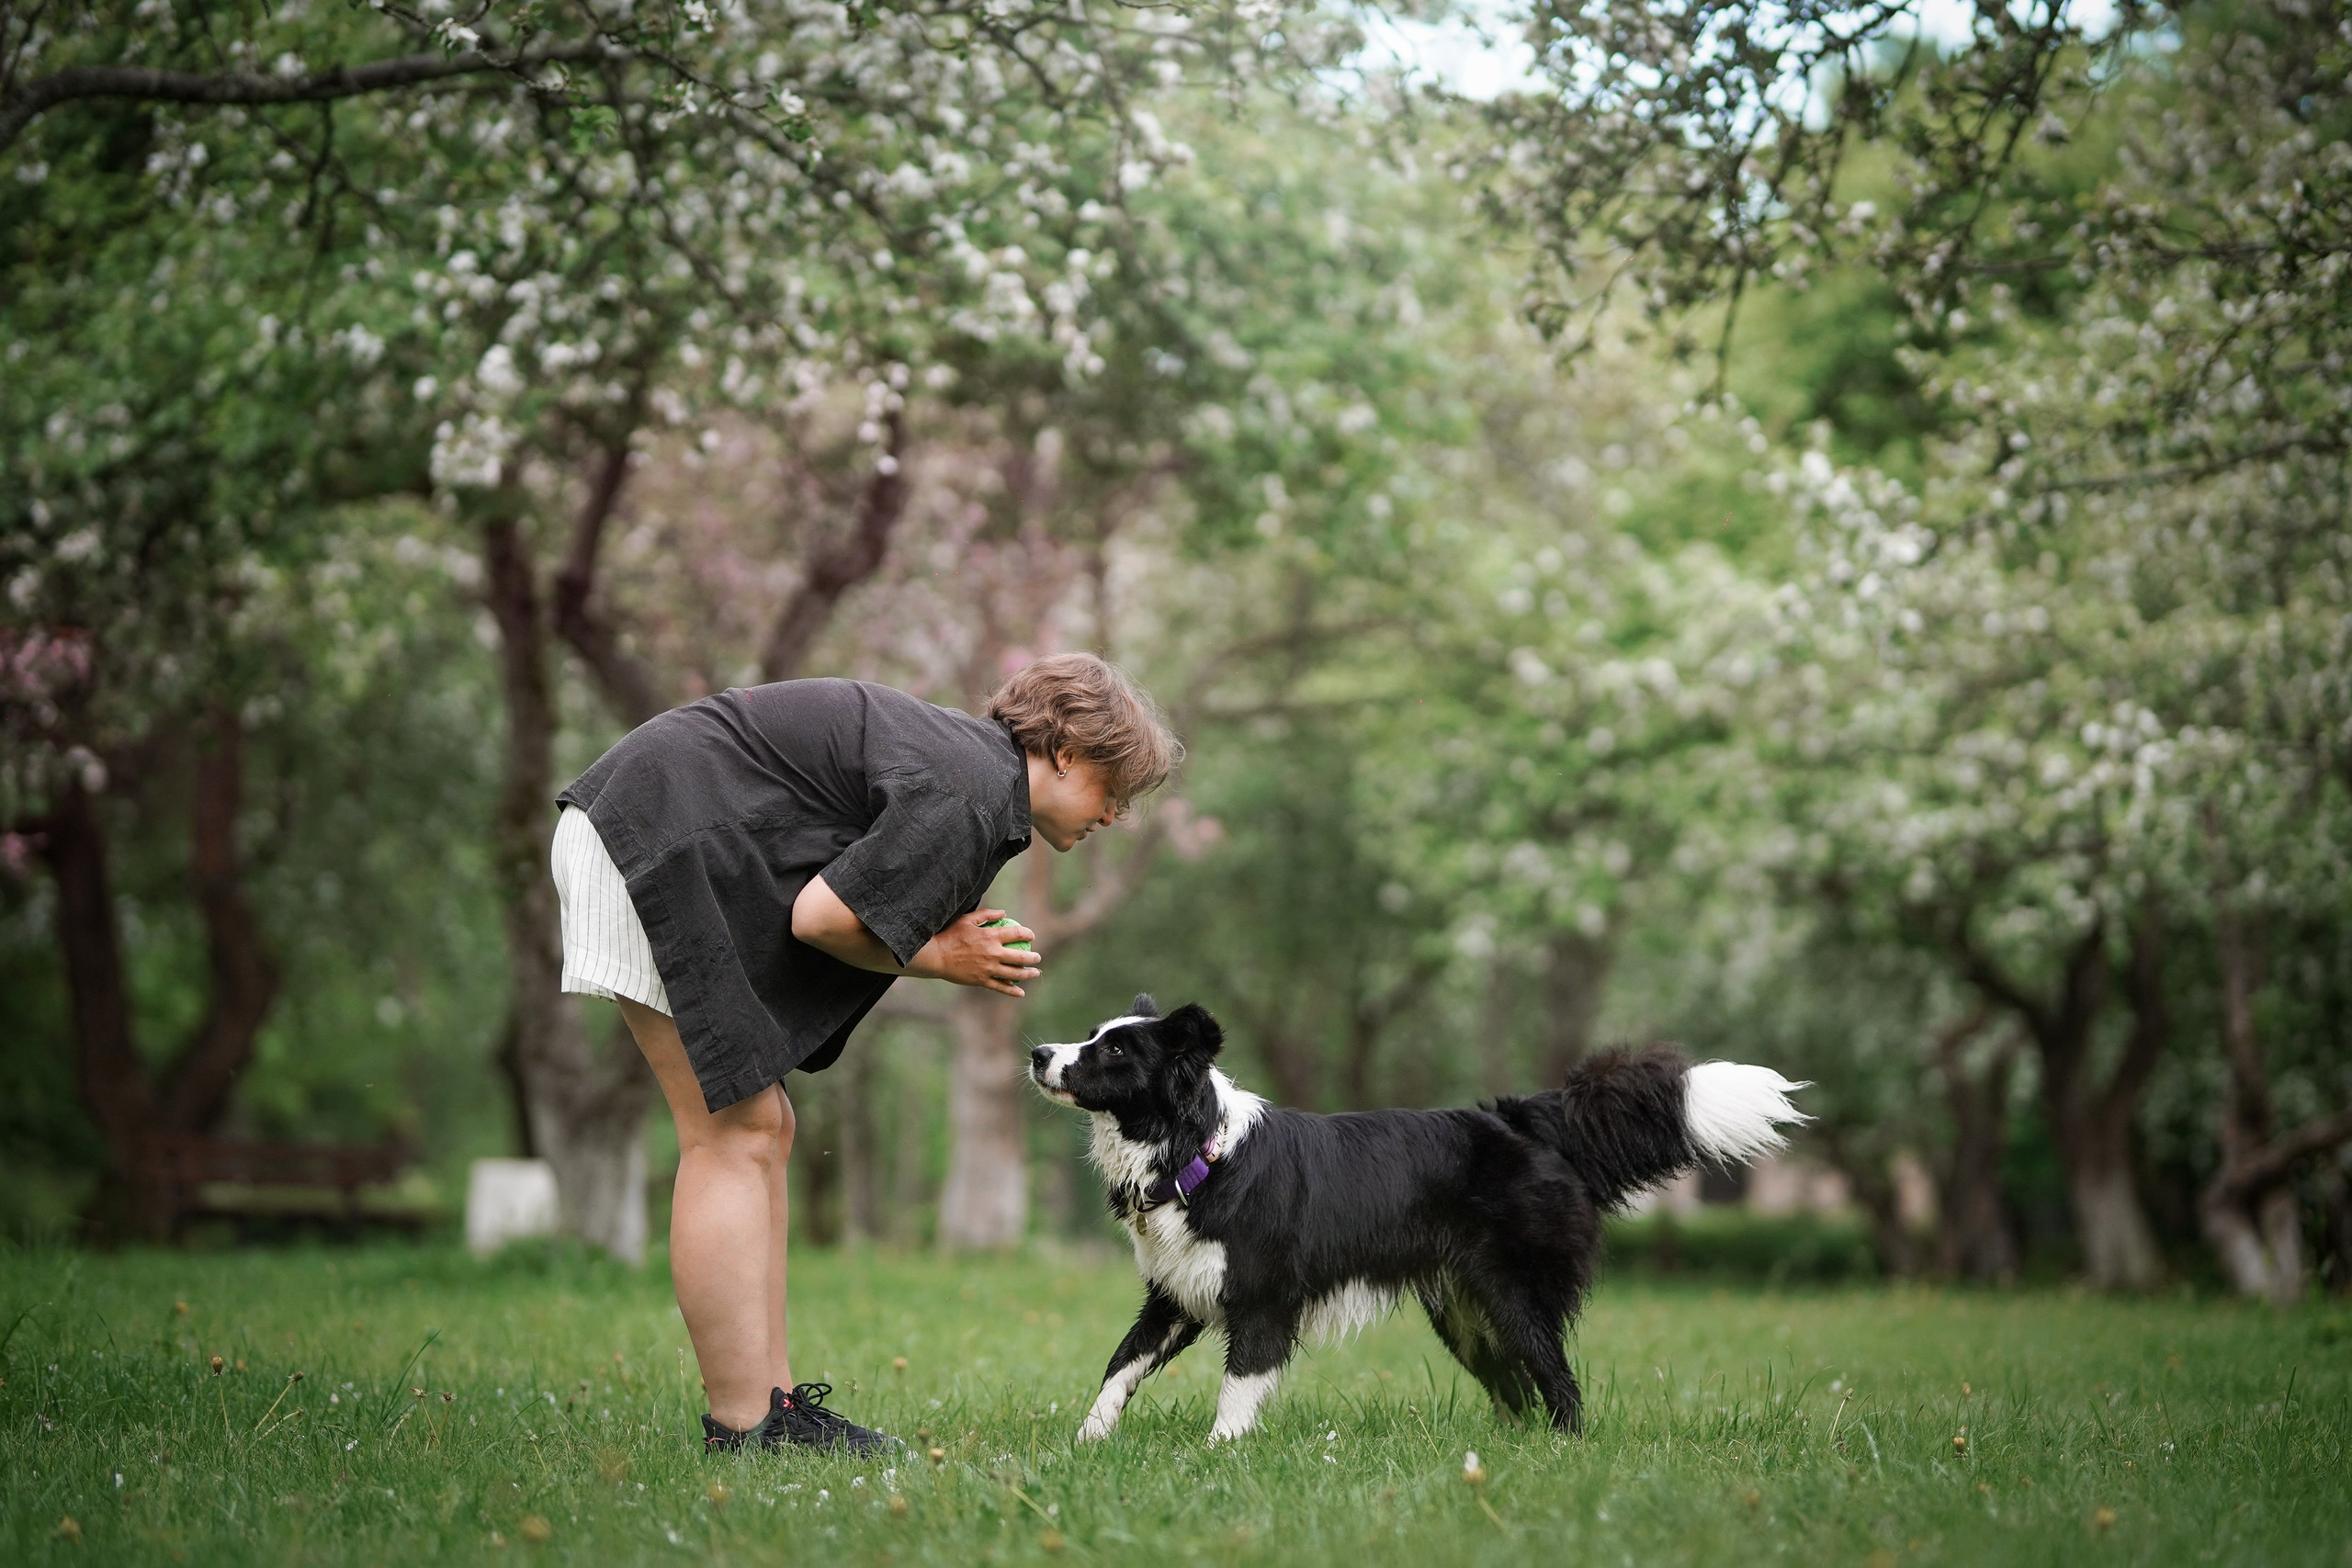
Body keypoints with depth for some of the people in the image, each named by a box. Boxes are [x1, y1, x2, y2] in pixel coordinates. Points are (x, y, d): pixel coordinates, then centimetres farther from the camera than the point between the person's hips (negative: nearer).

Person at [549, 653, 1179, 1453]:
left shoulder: (961, 753, 16)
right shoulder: (972, 795, -15)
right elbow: (822, 917, -18)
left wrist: (943, 940, 0)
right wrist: (936, 959, -3)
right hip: (656, 842, -11)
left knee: (763, 1131, 10)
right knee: (736, 1136, -10)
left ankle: (773, 1402, 12)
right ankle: (742, 1434, -8)